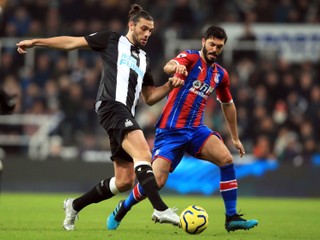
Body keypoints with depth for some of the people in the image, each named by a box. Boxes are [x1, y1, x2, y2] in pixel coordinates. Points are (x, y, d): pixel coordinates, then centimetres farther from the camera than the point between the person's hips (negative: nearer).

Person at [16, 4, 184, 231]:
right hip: (112, 105, -8)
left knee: (124, 181, 4)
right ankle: (160, 209, -39)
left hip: (126, 115, 8)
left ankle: (75, 205, 21)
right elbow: (72, 42, 9)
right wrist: (35, 41, 6)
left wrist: (169, 86, 9)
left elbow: (149, 97, 27)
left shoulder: (143, 59, 25)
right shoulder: (112, 40, 8)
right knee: (144, 154, -28)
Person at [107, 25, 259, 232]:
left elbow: (228, 104, 28)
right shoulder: (191, 58, -6)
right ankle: (122, 209, 15)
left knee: (227, 159, -19)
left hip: (196, 129, 5)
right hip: (170, 130, -5)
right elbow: (168, 67, -30)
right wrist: (176, 67, -55)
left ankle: (232, 218, -12)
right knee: (156, 181, -14)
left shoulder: (220, 74, 12)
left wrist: (235, 138, 30)